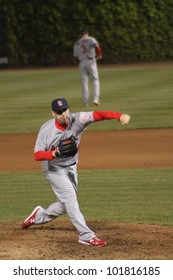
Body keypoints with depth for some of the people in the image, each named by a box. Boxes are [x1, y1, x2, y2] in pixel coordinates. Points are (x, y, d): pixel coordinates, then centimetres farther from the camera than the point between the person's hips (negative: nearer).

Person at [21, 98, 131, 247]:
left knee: (65, 205, 13)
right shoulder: (46, 130, -21)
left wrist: (120, 116, -49)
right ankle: (86, 235, -19)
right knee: (70, 197, -18)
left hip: (71, 168, 5)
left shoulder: (77, 120, -19)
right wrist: (54, 153, -39)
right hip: (54, 169, -5)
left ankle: (39, 215, 39)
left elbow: (98, 115, -33)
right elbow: (37, 154, -19)